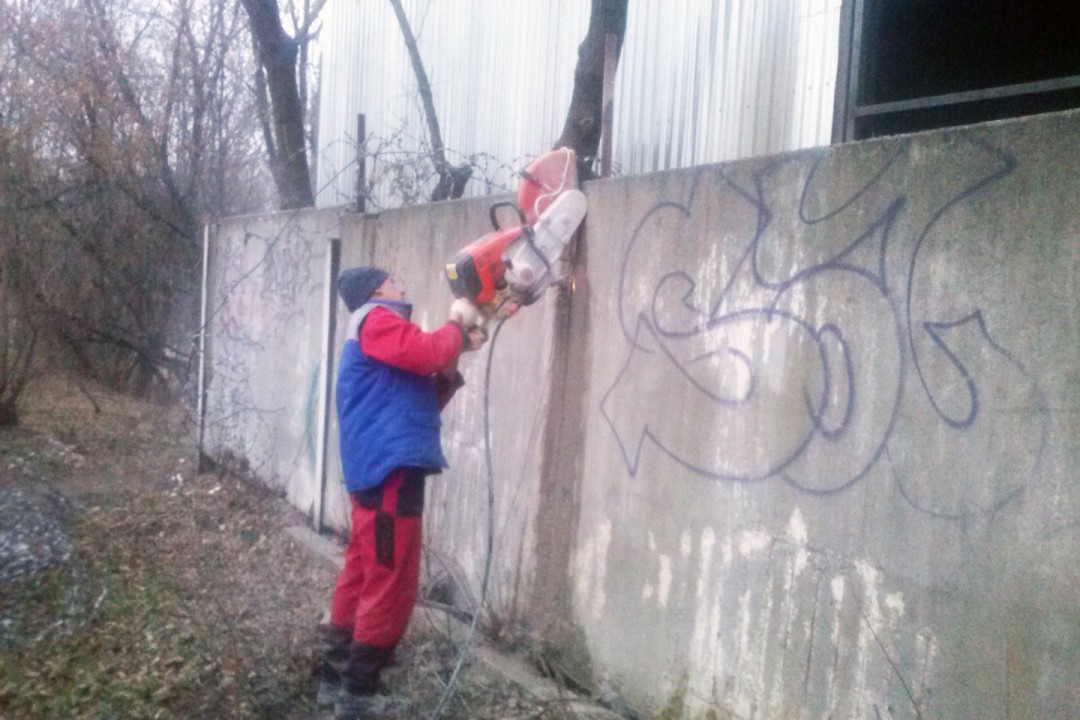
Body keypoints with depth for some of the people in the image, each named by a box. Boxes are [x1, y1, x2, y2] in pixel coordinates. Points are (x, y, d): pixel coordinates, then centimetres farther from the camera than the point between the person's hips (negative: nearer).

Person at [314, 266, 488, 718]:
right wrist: (457, 326, -2)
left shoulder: (383, 332, 25)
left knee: (361, 577, 15)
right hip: (389, 470, -10)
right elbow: (426, 352, -21)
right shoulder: (376, 320, -4)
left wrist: (454, 362, 10)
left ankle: (333, 677, 24)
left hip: (377, 470, 10)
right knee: (389, 585, -6)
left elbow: (424, 401, 22)